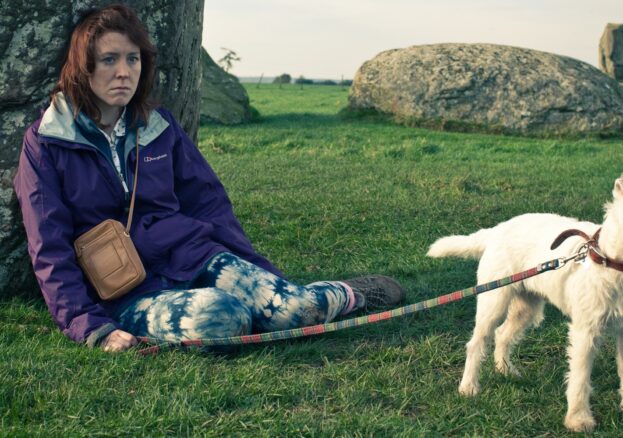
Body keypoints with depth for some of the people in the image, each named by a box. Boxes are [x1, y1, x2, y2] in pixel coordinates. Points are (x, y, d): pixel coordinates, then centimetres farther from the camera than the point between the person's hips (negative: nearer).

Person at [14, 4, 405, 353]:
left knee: (290, 308, -29)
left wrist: (264, 278, 3)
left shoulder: (160, 126, 10)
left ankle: (349, 296, 2)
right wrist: (94, 328, -17)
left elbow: (210, 206, 11)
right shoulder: (45, 144, -1)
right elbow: (51, 251, -4)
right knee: (211, 316, -37)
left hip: (191, 254, 3)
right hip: (125, 290, -3)